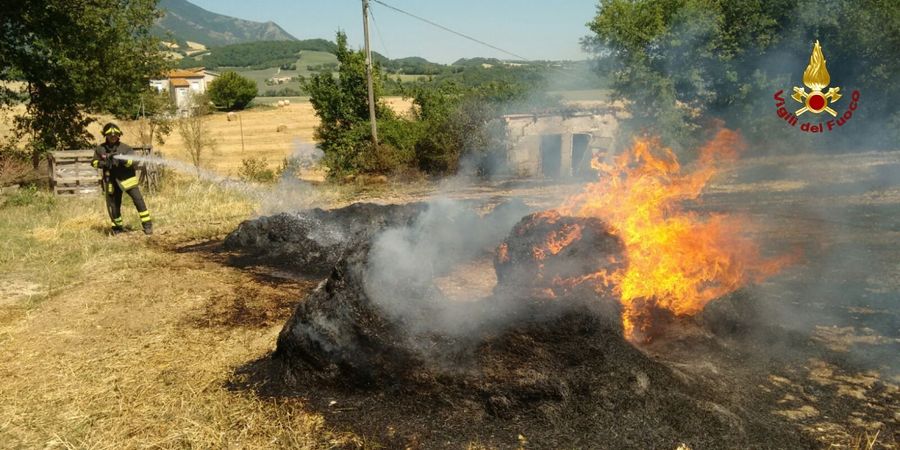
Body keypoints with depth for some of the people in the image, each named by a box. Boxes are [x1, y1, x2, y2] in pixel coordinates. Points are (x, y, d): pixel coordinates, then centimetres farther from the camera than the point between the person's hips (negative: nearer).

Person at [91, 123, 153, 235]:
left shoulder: (125, 147, -5)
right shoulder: (100, 149, 4)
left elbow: (134, 160, -14)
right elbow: (94, 162, 10)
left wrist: (123, 160, -31)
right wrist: (102, 164, -11)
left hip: (126, 178, -3)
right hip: (110, 181, 3)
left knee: (138, 200, -11)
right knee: (113, 204, 10)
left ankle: (147, 224, -6)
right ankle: (117, 227, 27)